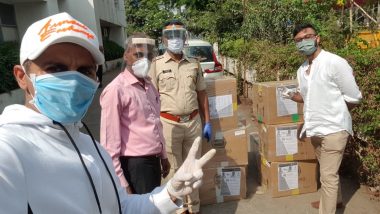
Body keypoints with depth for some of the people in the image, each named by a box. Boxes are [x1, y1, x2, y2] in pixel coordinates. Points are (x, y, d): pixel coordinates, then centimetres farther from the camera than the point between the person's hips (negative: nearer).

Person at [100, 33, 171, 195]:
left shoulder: (149, 85, 8)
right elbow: (110, 142, -19)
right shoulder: (116, 89, -18)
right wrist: (121, 183, -19)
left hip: (153, 161, 8)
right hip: (134, 165, -8)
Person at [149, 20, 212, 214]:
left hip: (193, 122, 4)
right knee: (174, 170, 9)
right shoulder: (157, 64, -3)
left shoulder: (194, 64, 8)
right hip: (169, 124, -3)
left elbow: (202, 94, 12)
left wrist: (207, 122, 10)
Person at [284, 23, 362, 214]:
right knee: (328, 170, 25)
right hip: (315, 128, 8)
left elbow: (354, 98, -11)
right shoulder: (302, 70, 6)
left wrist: (335, 114, 0)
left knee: (328, 176, -1)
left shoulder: (335, 63, -16)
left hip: (333, 129, -8)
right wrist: (293, 96, 0)